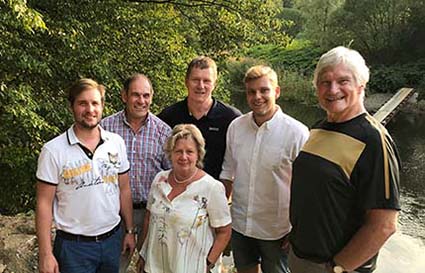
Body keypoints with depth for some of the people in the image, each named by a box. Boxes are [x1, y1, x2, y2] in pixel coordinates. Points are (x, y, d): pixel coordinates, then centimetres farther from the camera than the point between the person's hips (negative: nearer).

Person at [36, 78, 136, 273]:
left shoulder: (116, 143, -2)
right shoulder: (53, 150, -12)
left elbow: (124, 190, 5)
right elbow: (44, 203, -8)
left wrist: (129, 231, 7)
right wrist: (45, 254, -9)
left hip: (113, 238, 4)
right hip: (73, 245, -3)